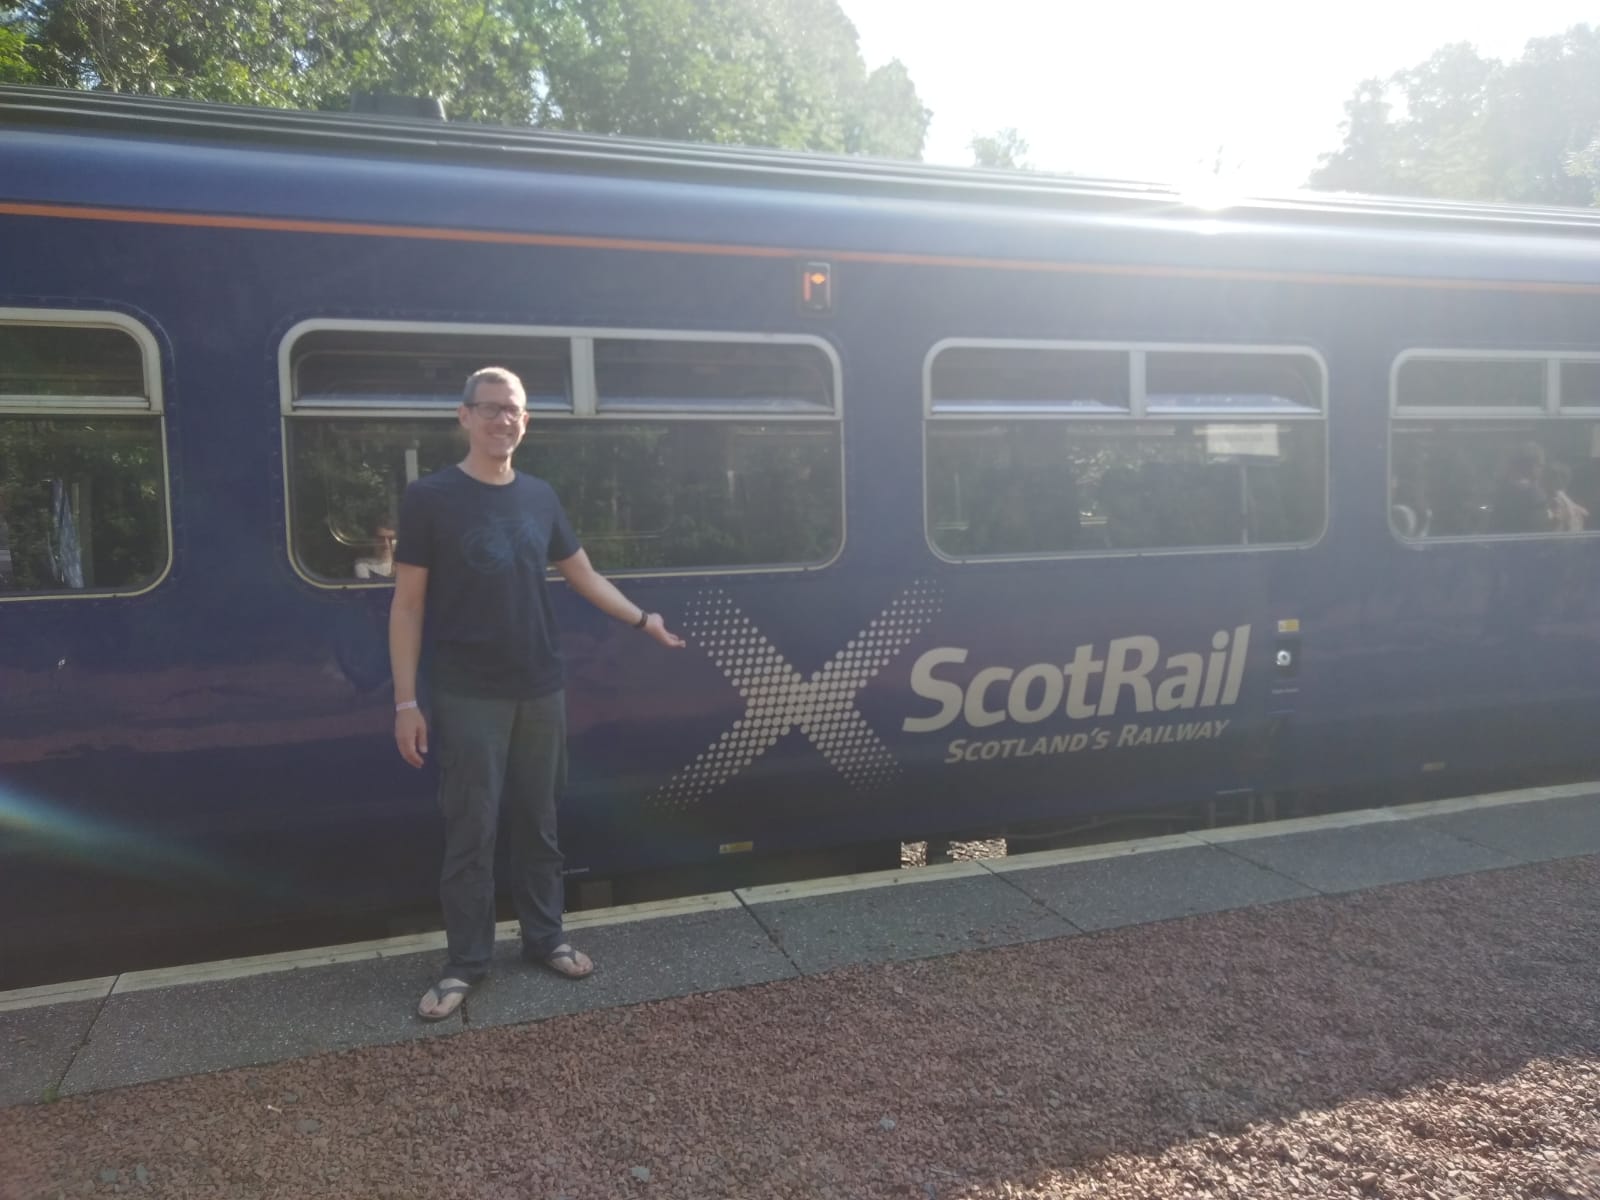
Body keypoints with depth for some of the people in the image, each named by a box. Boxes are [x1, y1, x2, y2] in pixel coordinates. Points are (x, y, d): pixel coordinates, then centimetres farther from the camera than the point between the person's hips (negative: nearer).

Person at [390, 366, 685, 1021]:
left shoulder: (540, 496, 8)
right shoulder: (430, 497, -6)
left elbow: (584, 576, 17)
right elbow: (406, 606, -6)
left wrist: (642, 619, 5)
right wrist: (405, 701, -10)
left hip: (541, 691, 4)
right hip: (468, 697, -4)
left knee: (538, 823, 13)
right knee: (471, 832, 2)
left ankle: (545, 938, 28)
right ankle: (465, 963, 16)